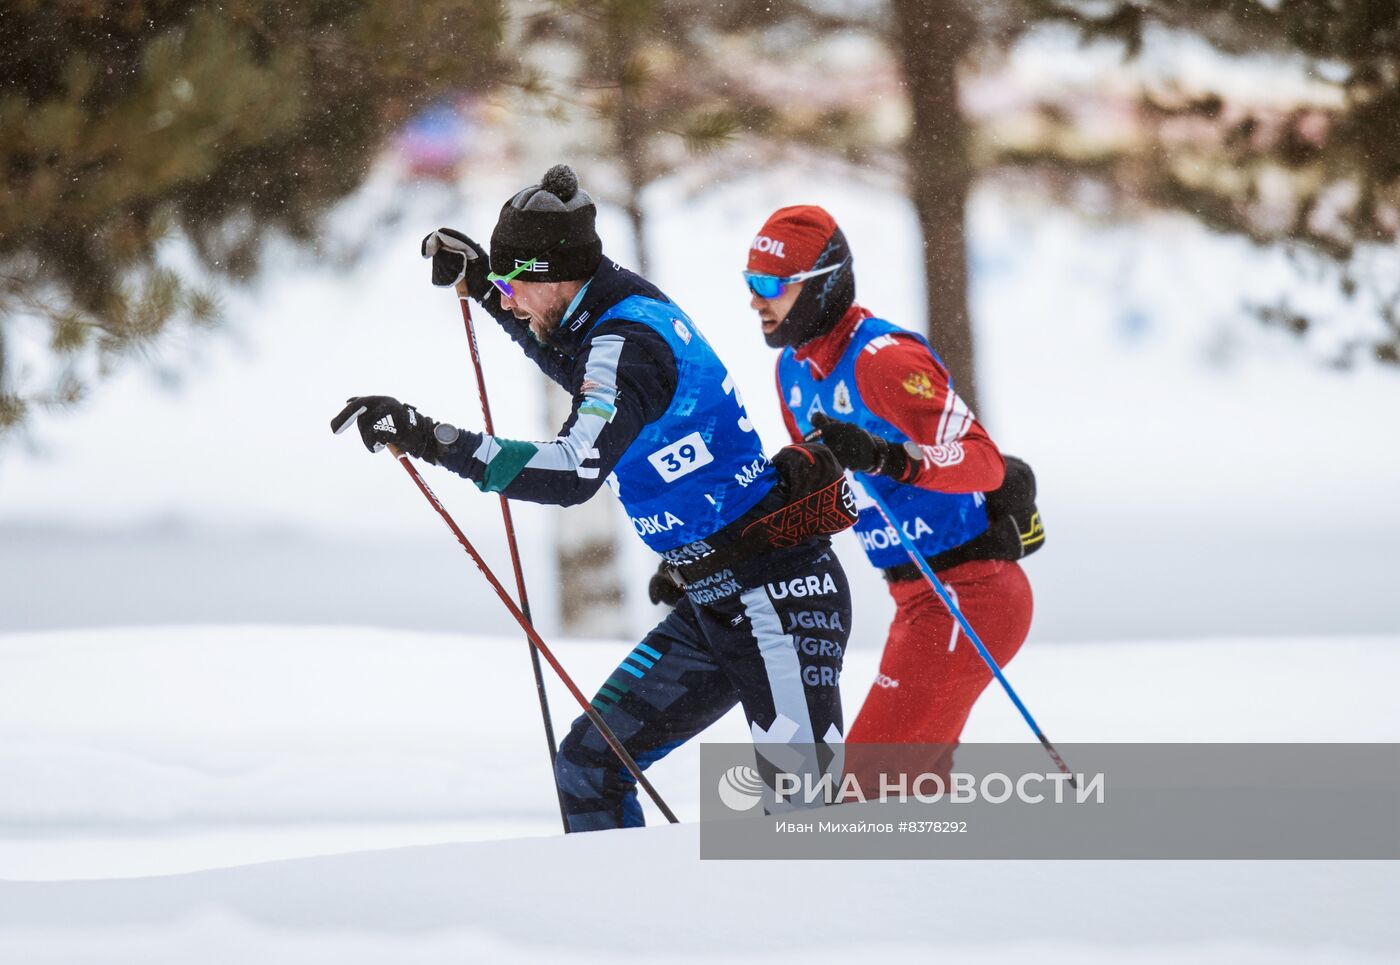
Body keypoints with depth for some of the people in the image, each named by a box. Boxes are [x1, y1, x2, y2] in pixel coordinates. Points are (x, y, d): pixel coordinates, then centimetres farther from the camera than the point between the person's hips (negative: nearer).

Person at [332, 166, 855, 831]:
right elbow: (580, 373, 35)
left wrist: (432, 440, -35)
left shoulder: (628, 341, -20)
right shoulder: (630, 305, 9)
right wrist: (480, 283, 27)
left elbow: (573, 474, -33)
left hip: (779, 595, -10)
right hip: (713, 607, 10)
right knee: (588, 765, 8)